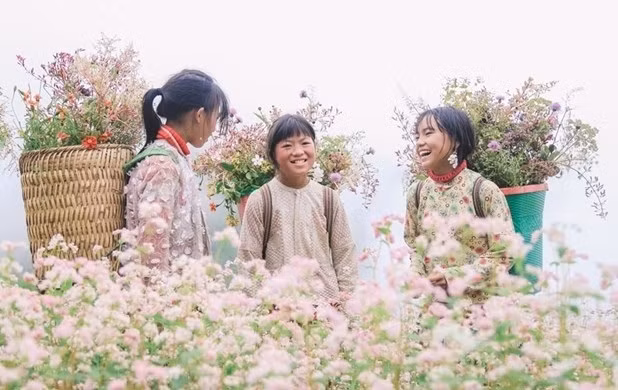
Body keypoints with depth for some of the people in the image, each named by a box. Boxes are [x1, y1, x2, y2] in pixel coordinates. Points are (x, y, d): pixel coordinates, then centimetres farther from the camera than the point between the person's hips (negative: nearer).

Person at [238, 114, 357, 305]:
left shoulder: (329, 199, 3)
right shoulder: (260, 201, -3)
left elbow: (344, 252, 7)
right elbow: (249, 257, -1)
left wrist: (345, 295, 2)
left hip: (327, 300, 2)